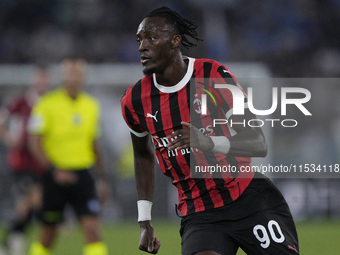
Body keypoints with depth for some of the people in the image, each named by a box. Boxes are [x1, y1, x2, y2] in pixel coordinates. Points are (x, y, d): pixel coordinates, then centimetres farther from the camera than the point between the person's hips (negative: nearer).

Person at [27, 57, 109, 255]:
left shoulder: (91, 105, 10)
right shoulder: (47, 104, -5)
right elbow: (35, 143, -8)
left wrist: (102, 177, 17)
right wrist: (54, 170, -19)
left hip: (82, 175, 3)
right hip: (56, 177, -3)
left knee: (93, 228, -13)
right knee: (48, 235, 6)